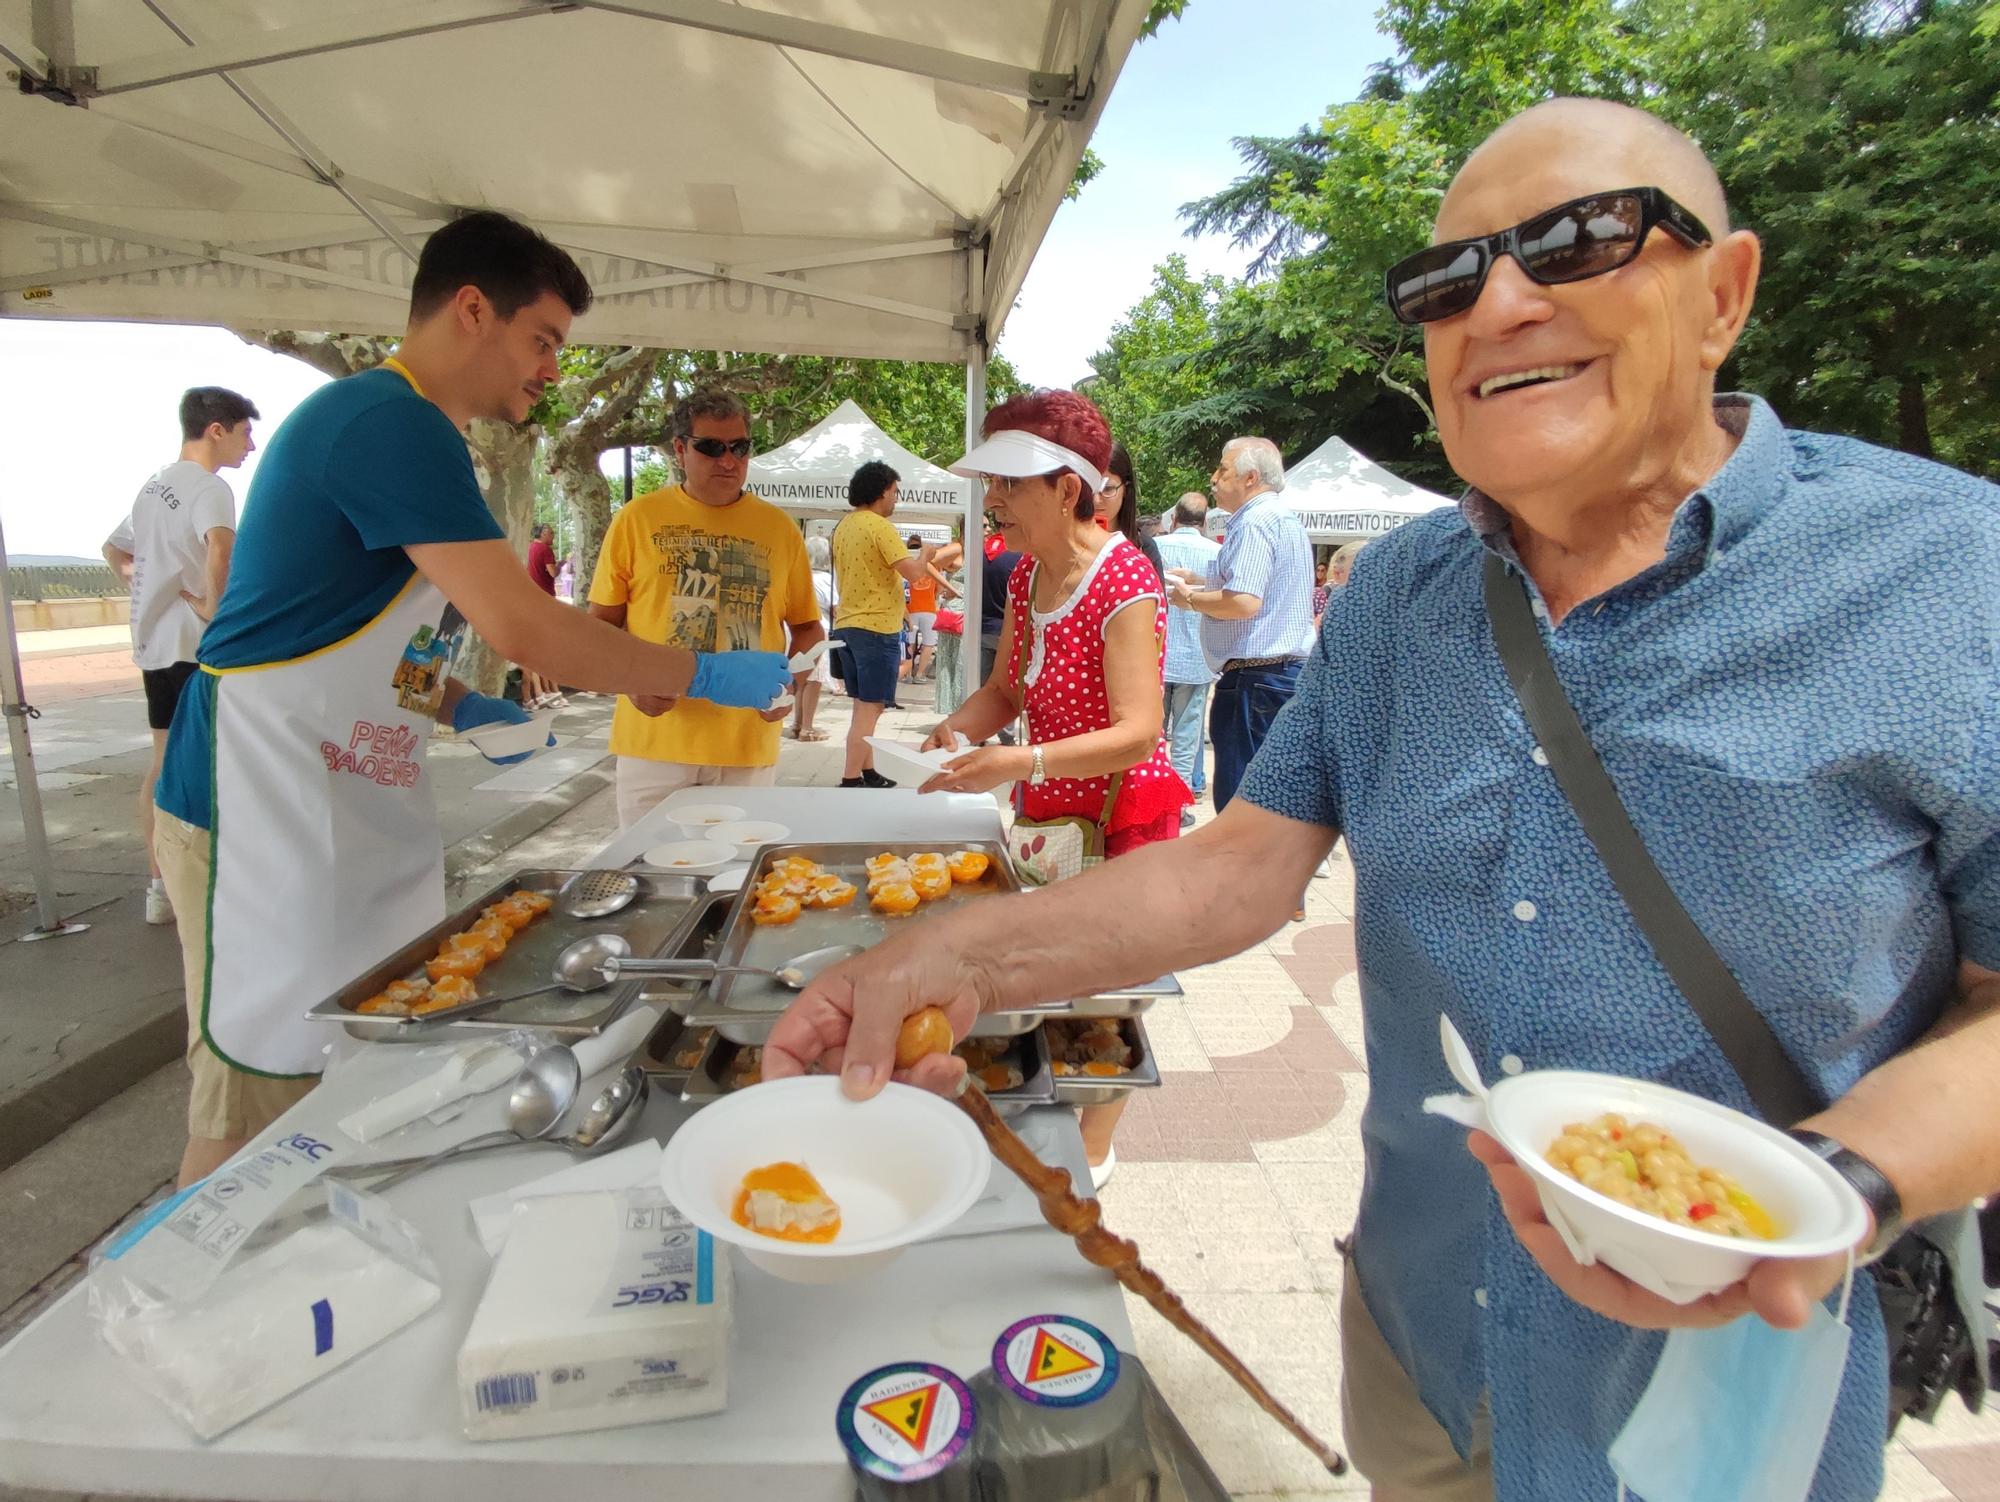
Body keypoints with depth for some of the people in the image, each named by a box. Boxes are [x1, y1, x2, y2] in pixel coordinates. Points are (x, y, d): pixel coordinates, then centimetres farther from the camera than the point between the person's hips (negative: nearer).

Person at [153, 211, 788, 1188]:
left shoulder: (394, 423, 14)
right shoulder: (393, 422, -18)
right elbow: (522, 630, -26)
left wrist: (460, 707, 8)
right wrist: (703, 676, -16)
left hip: (352, 805, 10)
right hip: (263, 805, -10)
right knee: (258, 1104, 2)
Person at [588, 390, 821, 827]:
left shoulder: (779, 527, 7)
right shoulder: (637, 518, 4)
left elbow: (808, 627, 13)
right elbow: (602, 622, 8)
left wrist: (793, 685, -5)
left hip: (748, 745, 1)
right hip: (654, 740, -1)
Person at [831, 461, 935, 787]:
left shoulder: (844, 526, 13)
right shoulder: (879, 526, -14)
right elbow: (913, 573, -18)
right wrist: (924, 553, 2)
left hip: (847, 624, 9)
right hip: (876, 626, -9)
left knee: (864, 706, 16)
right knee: (869, 709, -5)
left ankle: (867, 773, 23)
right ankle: (850, 780, -5)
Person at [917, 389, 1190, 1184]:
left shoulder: (1124, 582, -23)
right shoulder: (1027, 576, 2)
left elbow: (1138, 731, -30)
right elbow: (1006, 689, 9)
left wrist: (1022, 763, -42)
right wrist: (958, 727, -13)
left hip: (1122, 817, -7)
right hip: (1048, 811, 7)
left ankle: (1092, 1150, 28)